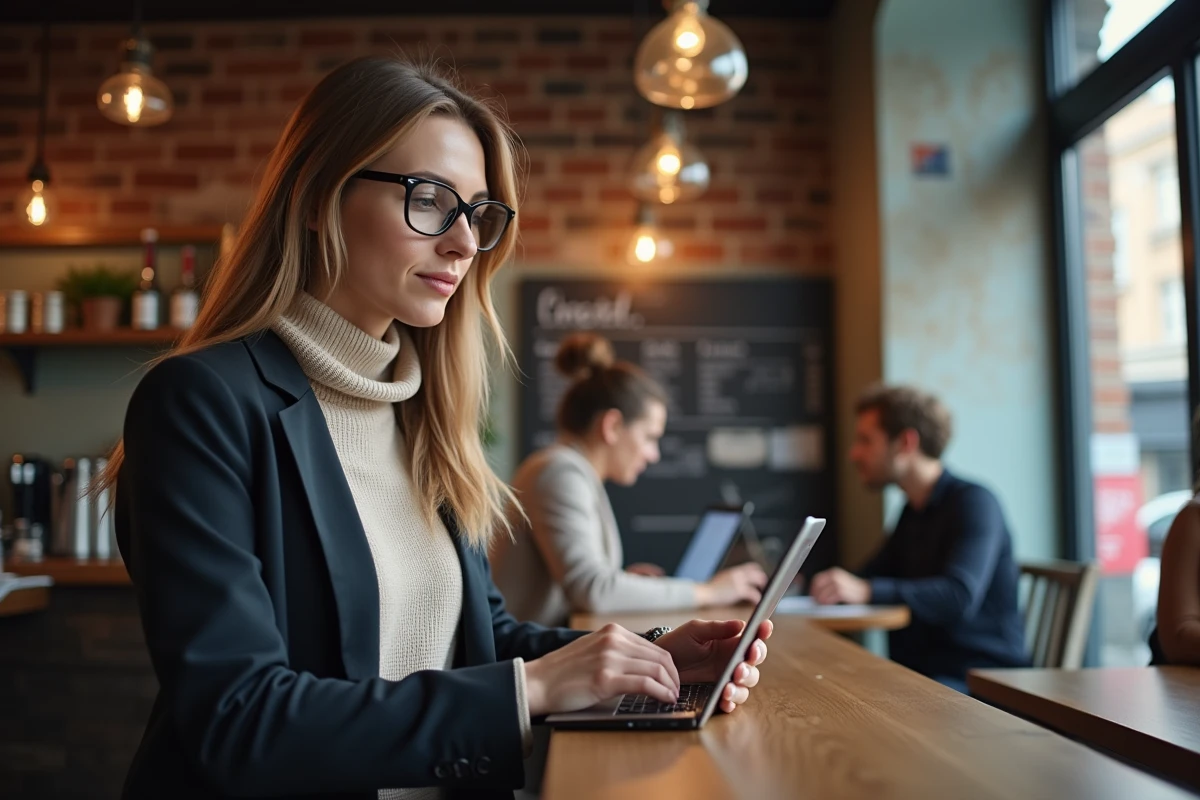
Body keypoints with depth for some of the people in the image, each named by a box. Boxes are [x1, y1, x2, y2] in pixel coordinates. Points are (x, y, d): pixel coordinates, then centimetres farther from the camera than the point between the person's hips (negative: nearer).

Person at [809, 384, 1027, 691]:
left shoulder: (973, 502, -11)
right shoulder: (914, 511, 17)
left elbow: (960, 597, -26)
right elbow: (862, 583, 18)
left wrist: (867, 590, -37)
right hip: (920, 672, 8)